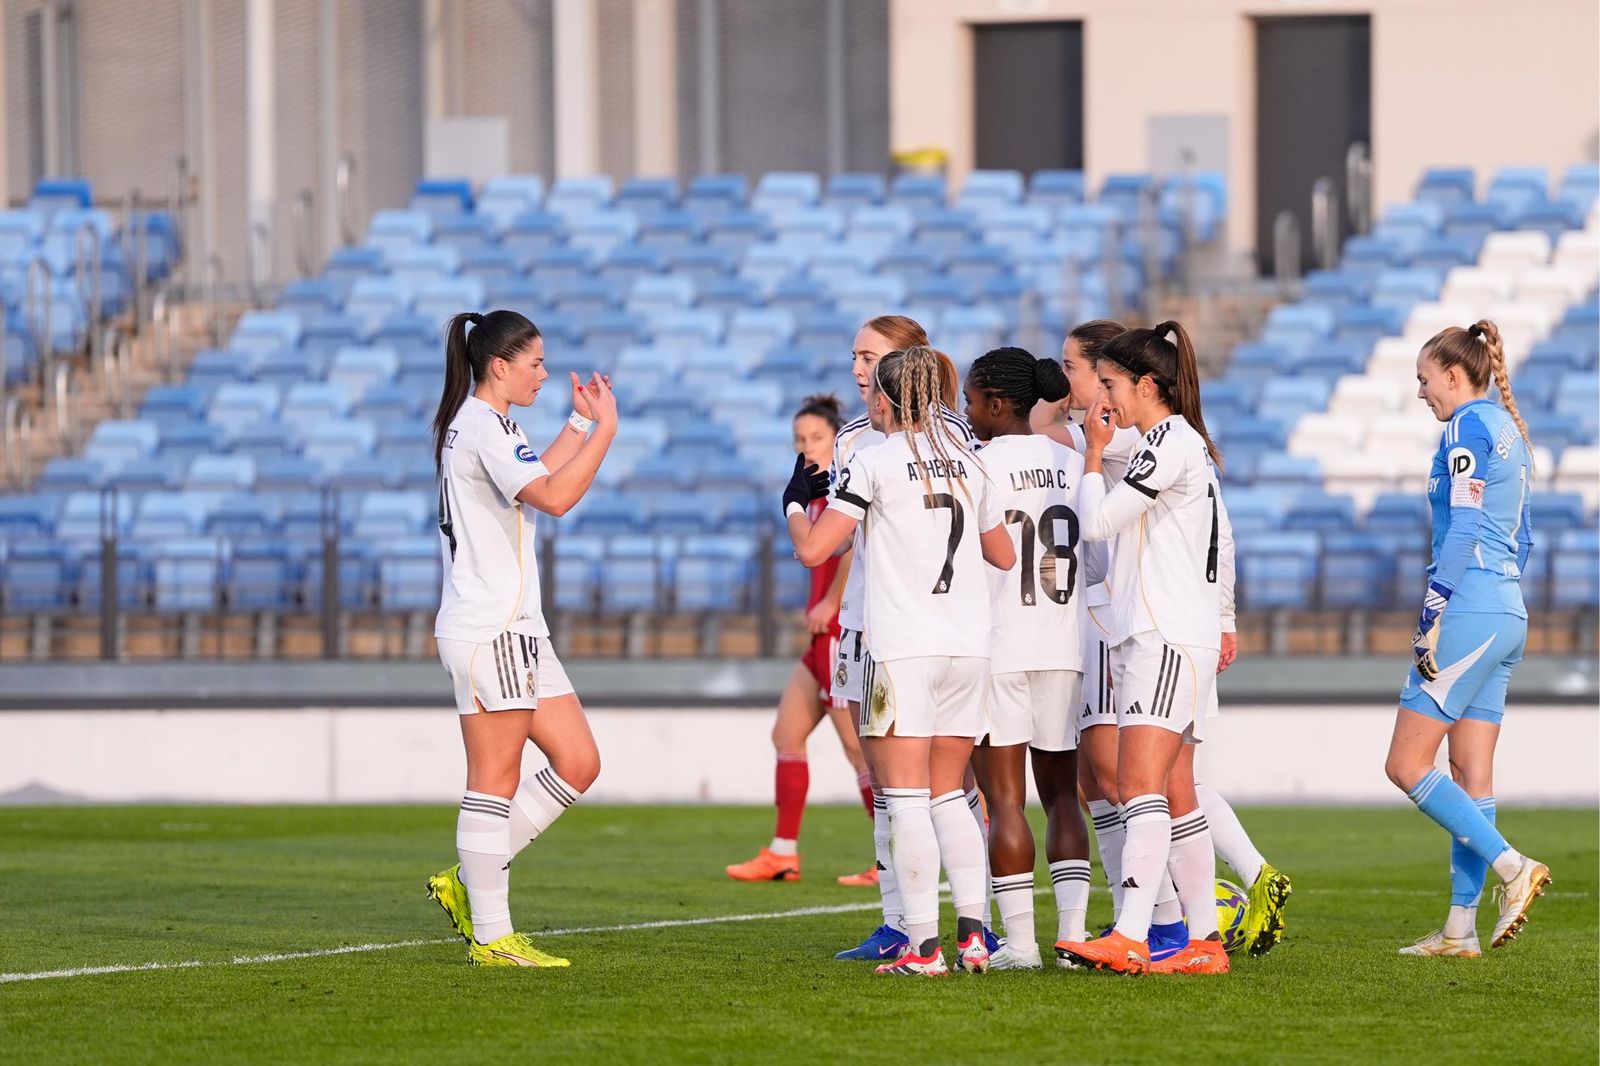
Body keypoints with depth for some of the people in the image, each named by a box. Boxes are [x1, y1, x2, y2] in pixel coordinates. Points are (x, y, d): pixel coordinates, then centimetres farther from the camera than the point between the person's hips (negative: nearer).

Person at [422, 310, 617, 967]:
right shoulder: (483, 426, -14)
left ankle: (468, 882, 15)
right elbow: (554, 497, -25)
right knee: (496, 780, -6)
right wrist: (604, 430, -18)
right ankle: (491, 937, -2)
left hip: (518, 629, 10)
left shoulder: (489, 424, 18)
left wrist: (579, 423, 33)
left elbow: (532, 483, 37)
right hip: (487, 632, -10)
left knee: (578, 763, 9)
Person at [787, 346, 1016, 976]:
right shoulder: (966, 461, 12)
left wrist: (794, 505, 12)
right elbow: (1004, 555, 22)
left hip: (902, 648, -6)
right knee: (949, 796, 14)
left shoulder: (875, 462, -4)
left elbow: (814, 549, -9)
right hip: (969, 647, 6)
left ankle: (923, 947, -11)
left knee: (906, 800, -5)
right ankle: (972, 931, 2)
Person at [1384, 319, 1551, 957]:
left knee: (1406, 766, -7)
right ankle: (1461, 928, 6)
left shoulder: (1467, 427, -9)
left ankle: (1512, 867, -14)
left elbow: (1464, 526, -17)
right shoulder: (1510, 432, 18)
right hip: (1508, 615, 9)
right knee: (1471, 779, 7)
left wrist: (1432, 612, -17)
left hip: (1470, 610, -9)